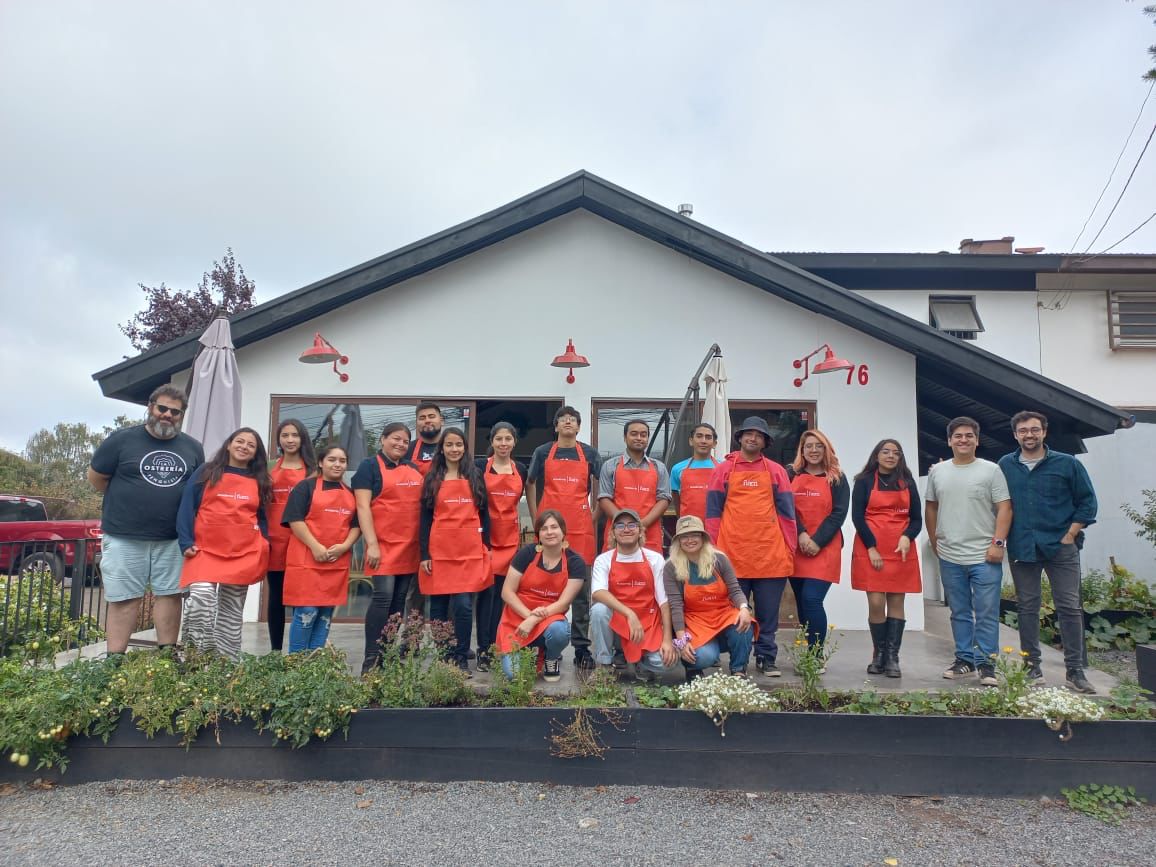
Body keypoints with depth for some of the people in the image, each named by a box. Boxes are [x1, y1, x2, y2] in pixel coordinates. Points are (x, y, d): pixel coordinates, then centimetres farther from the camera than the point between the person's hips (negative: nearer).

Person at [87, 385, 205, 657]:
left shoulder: (193, 448, 8)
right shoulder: (122, 439, -2)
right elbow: (96, 477, 6)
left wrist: (171, 502, 6)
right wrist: (126, 501, 12)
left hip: (173, 538, 3)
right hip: (124, 537, -3)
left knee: (170, 595, 6)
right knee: (124, 598, 2)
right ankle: (115, 661, 10)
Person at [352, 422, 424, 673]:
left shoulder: (413, 468, 15)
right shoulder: (370, 466, -2)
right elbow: (363, 507, -10)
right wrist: (372, 544, -17)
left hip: (410, 547, 6)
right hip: (383, 545, -6)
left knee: (399, 599, 8)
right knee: (383, 596, -13)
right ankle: (371, 657, -6)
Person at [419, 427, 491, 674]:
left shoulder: (475, 476, 9)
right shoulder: (433, 478, 7)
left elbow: (484, 513, 10)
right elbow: (425, 517, 4)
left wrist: (487, 547, 4)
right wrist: (424, 554, -2)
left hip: (471, 551, 0)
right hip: (439, 551, 1)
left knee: (463, 605, -7)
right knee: (439, 607, 7)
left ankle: (461, 659, 6)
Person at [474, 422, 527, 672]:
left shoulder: (521, 469, 8)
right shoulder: (480, 466, -2)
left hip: (511, 536, 3)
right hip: (485, 535, -3)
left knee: (503, 592, 6)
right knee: (487, 591, -5)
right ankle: (483, 649, 3)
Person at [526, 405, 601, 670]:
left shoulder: (589, 453, 8)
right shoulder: (543, 452, 7)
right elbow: (530, 485, 12)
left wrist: (594, 514, 6)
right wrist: (536, 519, 6)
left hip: (581, 528, 0)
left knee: (581, 589, 3)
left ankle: (581, 647, 10)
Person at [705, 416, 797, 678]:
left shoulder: (776, 471, 9)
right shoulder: (724, 469, 7)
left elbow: (786, 512, 9)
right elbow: (713, 512, 5)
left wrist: (789, 549, 3)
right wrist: (713, 549, -1)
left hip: (771, 554, 1)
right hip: (733, 553, -1)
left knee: (768, 612, 7)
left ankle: (766, 658, 19)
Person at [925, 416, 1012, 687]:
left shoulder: (991, 470, -2)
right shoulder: (937, 471, 7)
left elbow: (1004, 508, -6)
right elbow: (930, 508, 15)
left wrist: (998, 542, -13)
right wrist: (934, 541, 13)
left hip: (985, 556, -3)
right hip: (949, 558, 4)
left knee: (987, 613, 0)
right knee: (959, 613, 13)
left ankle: (986, 664, 10)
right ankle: (964, 659, 24)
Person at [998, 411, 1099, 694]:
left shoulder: (1067, 464, 2)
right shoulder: (1005, 466, 7)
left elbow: (1087, 502, 4)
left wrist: (1070, 535, -4)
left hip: (1061, 546, -1)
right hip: (1021, 549, 2)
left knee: (1070, 607, -1)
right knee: (1027, 607, 6)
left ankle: (1075, 671, 7)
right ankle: (1032, 666, 14)